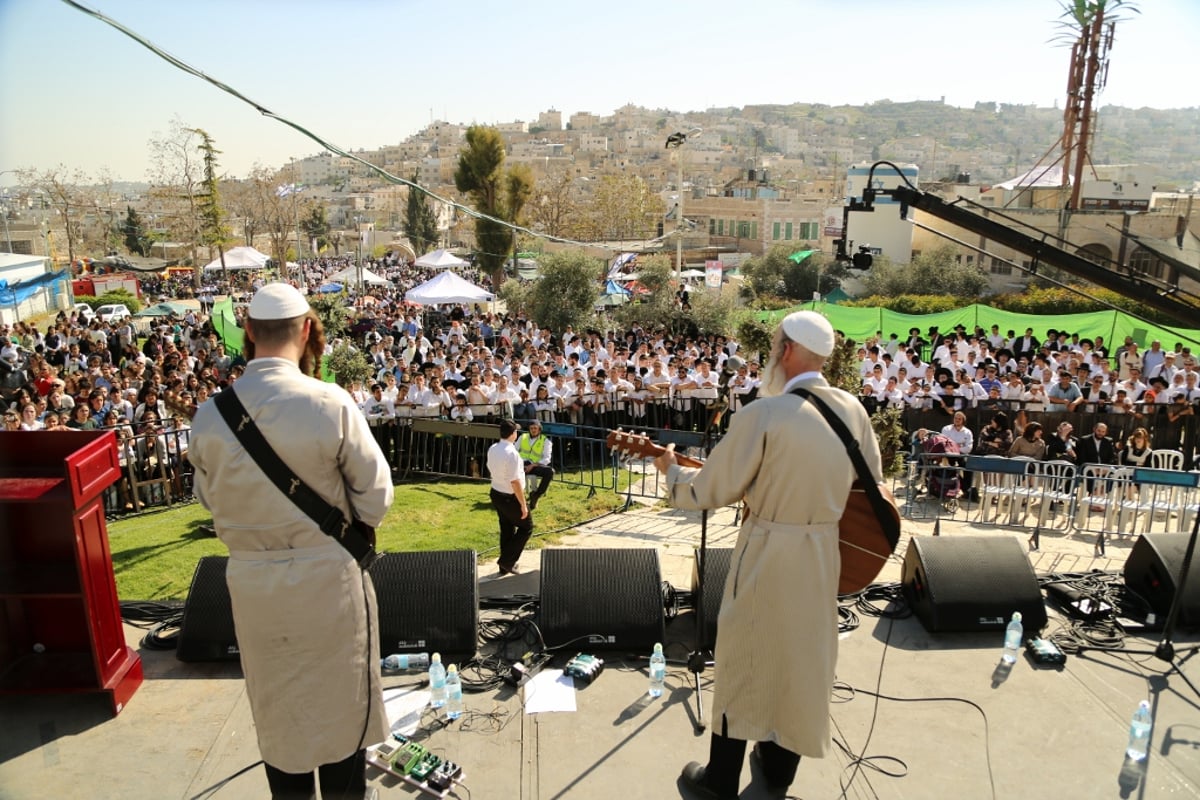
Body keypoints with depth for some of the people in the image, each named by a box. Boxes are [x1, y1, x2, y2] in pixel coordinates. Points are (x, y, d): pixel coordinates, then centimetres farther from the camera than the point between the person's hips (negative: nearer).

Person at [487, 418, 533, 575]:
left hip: (496, 493, 8)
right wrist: (523, 505, -20)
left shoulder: (492, 449, -2)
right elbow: (515, 482, -27)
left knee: (506, 530, 21)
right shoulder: (512, 453, -28)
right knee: (526, 526, 12)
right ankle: (507, 561, 9)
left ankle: (505, 566, 31)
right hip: (510, 498, -8)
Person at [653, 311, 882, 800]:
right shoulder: (853, 410, -1)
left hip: (768, 551, -5)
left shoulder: (764, 413, -20)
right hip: (824, 550, 6)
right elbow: (872, 483, 11)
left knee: (745, 657, 10)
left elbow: (712, 489, -15)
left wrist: (671, 469, 3)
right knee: (804, 656, 19)